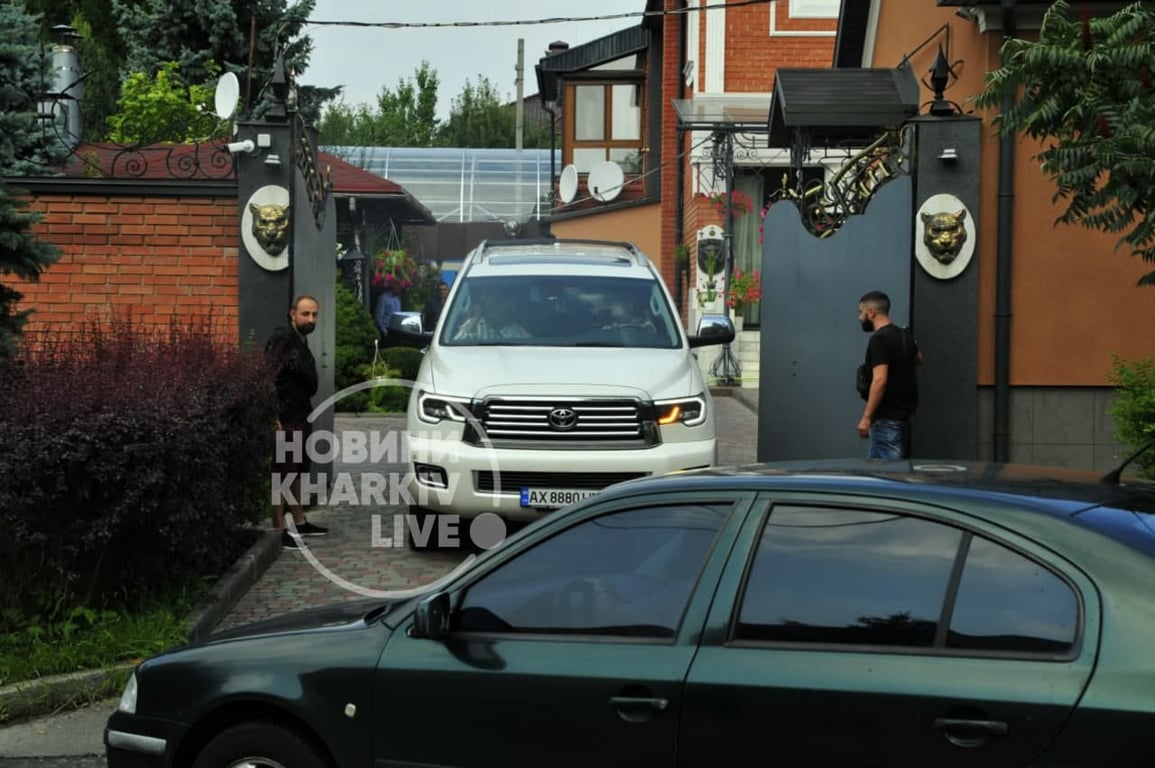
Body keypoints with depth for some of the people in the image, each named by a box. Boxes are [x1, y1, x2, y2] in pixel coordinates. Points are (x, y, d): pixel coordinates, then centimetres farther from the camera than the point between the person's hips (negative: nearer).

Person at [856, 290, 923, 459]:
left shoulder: (879, 339, -17)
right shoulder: (904, 335, 12)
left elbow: (880, 380, -26)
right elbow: (919, 360, 32)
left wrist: (866, 417, -25)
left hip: (887, 419, -10)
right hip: (902, 413, 10)